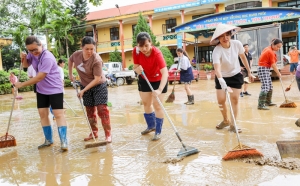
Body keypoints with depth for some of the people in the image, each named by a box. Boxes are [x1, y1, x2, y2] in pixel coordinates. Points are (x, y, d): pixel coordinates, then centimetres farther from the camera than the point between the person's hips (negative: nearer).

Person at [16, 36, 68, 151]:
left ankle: (64, 141, -10)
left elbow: (39, 77, -27)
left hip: (55, 90, -8)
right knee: (43, 113, 8)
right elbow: (26, 65, 19)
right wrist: (23, 58, -6)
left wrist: (21, 84, -18)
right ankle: (48, 140, 19)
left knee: (58, 114, -10)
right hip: (41, 90, 8)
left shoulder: (47, 57, -26)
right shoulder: (32, 54, 0)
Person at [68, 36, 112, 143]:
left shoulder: (96, 60, -28)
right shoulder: (76, 54, -11)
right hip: (85, 86, 6)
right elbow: (70, 60, 15)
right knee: (89, 110, 11)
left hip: (99, 85, -6)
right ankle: (94, 133, 24)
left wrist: (83, 90, -25)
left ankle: (108, 134, -5)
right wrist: (70, 74, 11)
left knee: (102, 109, -13)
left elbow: (97, 79, -27)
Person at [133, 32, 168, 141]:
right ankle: (151, 126, 38)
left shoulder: (157, 53, -36)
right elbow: (135, 66, -10)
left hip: (159, 80, -5)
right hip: (144, 80, 5)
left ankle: (158, 132, 12)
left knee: (157, 105, -5)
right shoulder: (136, 51, -22)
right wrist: (137, 69, -36)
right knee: (146, 103, 16)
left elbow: (165, 73, -45)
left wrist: (159, 90, -57)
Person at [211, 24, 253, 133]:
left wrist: (249, 72, 8)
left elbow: (243, 57, 0)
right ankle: (225, 121, 23)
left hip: (236, 75, 1)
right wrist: (222, 81, -63)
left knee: (234, 99, -7)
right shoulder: (217, 51, -30)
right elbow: (217, 67, -47)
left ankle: (232, 124, 6)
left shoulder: (237, 44, -20)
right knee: (221, 100, -4)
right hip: (222, 77, -1)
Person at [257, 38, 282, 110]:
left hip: (266, 69, 10)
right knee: (265, 87, -19)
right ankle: (260, 105, -22)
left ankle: (268, 102, 28)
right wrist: (279, 73, -5)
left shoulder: (268, 49, 11)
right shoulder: (270, 52, -17)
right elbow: (273, 65, -14)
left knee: (270, 87, 16)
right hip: (263, 69, -10)